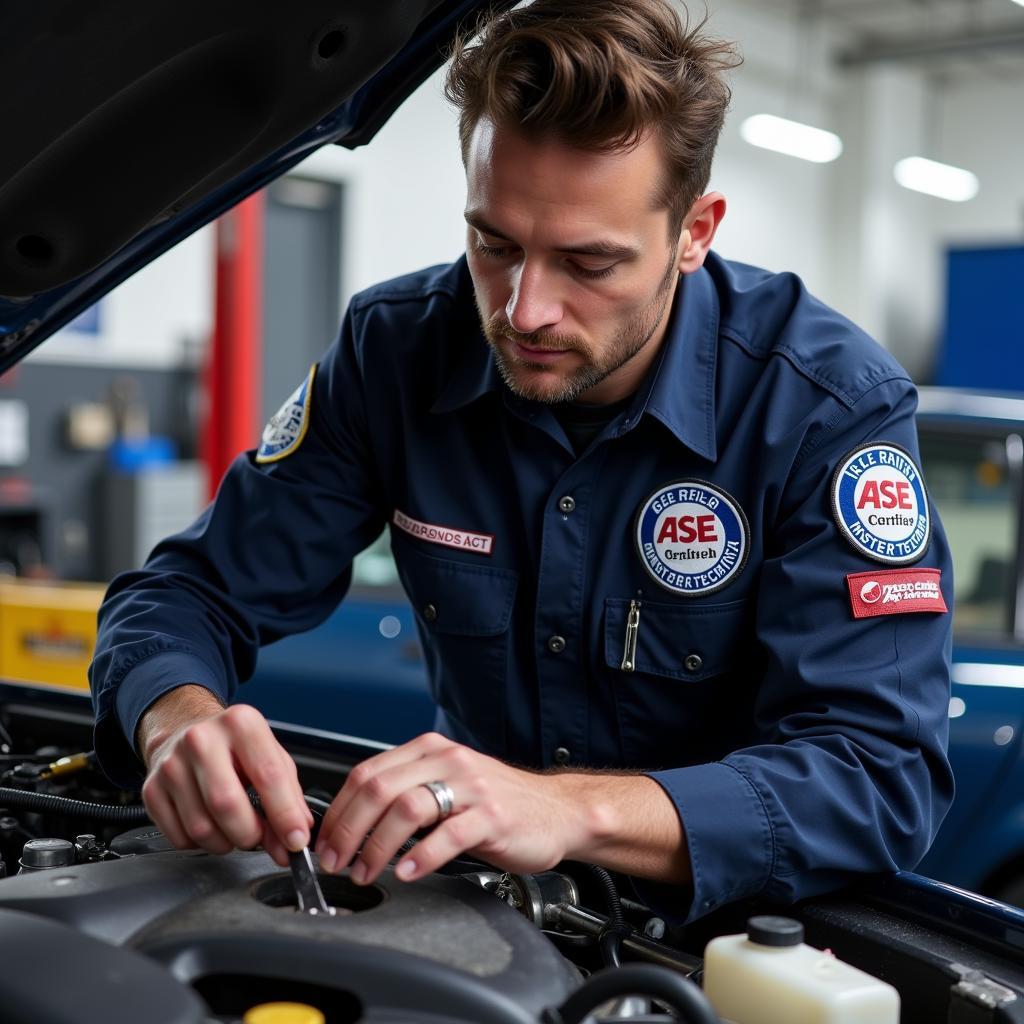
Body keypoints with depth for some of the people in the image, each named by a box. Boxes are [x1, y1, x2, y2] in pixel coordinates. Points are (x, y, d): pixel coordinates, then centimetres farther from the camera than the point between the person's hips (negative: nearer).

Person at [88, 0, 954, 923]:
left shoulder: (835, 406, -20)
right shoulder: (395, 352, -10)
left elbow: (886, 776, -28)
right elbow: (189, 593, -6)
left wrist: (574, 810, -44)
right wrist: (180, 722, -31)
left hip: (727, 915, -1)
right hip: (478, 911, 2)